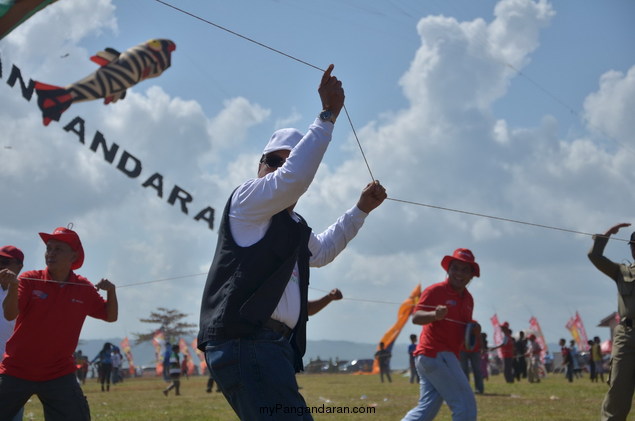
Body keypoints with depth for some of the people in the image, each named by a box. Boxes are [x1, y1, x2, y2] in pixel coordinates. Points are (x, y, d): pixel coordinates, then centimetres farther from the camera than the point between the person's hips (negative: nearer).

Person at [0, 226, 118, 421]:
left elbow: (110, 316, 10)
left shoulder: (84, 289, 1)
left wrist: (111, 291, -10)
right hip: (16, 370, -1)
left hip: (59, 374, 1)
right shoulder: (29, 280, -7)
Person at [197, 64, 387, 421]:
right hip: (246, 342, -10)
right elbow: (294, 177, -17)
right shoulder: (246, 199, 1)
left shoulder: (295, 227, 26)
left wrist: (361, 210, 42)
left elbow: (321, 250, 47)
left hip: (273, 347, 10)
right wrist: (329, 115, -13)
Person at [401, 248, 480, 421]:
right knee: (466, 406, -11)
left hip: (446, 357, 9)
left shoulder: (468, 299, 15)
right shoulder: (435, 290, -9)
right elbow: (416, 317, -21)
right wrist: (434, 314, -42)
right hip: (434, 354, -9)